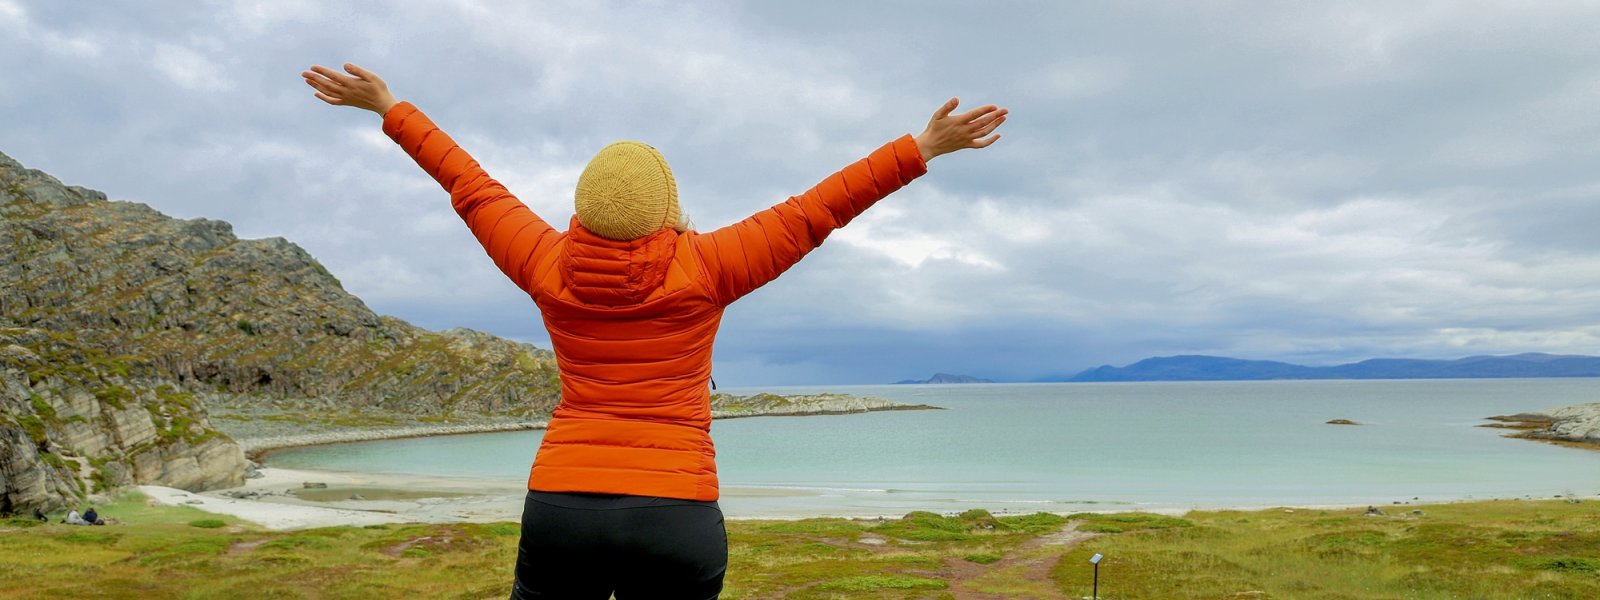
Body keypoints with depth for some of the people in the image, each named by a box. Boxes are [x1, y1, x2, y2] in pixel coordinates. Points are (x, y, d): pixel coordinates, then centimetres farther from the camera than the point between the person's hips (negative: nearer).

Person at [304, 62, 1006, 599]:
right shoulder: (704, 268, -6)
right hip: (678, 515, -2)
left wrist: (389, 109, 29)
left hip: (560, 503, 2)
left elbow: (470, 186, 14)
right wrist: (920, 149, 4)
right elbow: (815, 211, -2)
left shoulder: (548, 267, 1)